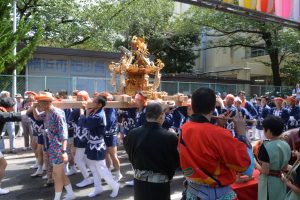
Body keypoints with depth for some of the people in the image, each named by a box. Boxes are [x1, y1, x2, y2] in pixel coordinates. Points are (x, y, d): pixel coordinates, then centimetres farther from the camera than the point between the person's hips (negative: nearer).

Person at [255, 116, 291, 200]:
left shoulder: (266, 146, -24)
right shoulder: (286, 145, -3)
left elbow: (265, 171, -21)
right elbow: (285, 168, 7)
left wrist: (255, 163, -6)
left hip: (268, 183, -6)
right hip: (281, 182, 6)